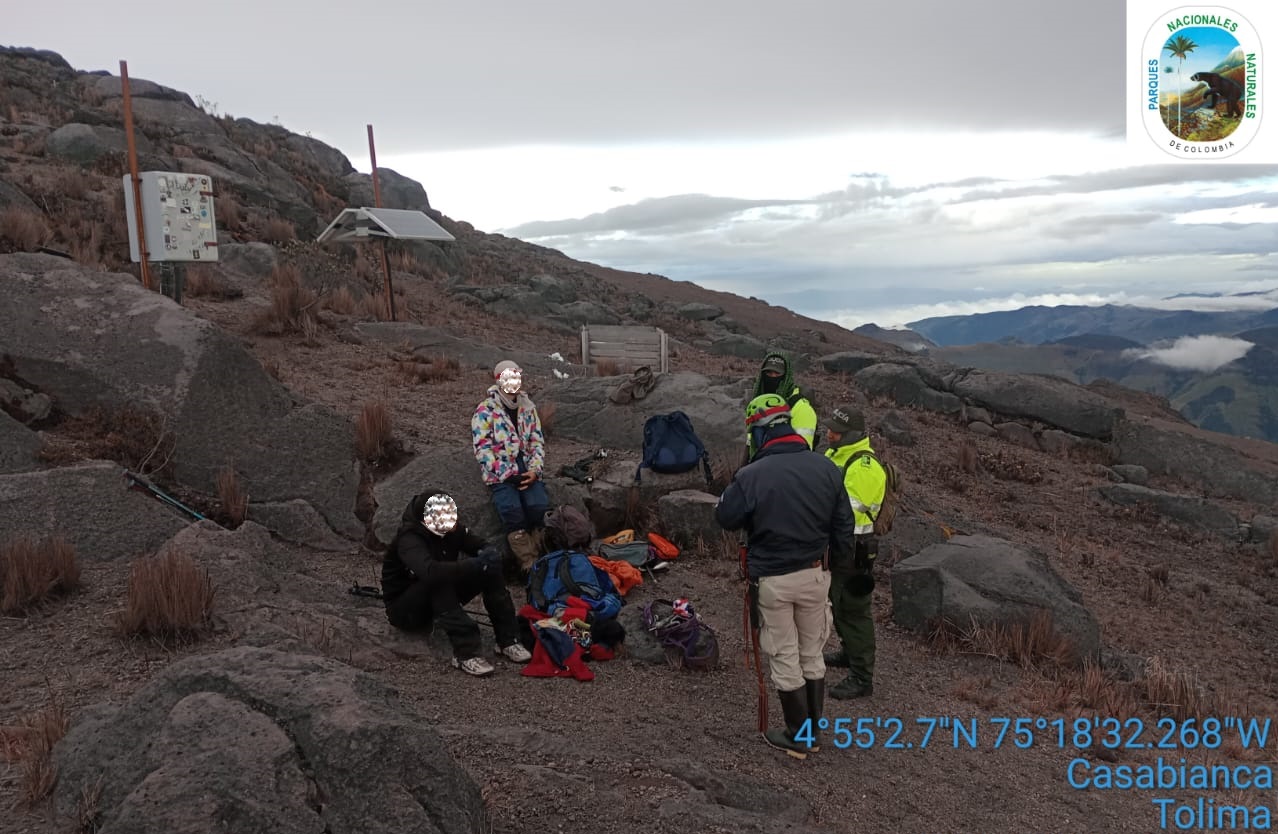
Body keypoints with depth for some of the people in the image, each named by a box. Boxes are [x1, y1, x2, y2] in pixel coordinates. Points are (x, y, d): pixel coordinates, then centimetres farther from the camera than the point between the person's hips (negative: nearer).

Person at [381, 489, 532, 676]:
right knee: (439, 580, -37)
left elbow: (482, 546, -4)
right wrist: (473, 565, -52)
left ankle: (507, 640, -15)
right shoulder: (409, 539, -29)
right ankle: (465, 652, -38)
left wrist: (490, 553, -29)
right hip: (404, 610, -7)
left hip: (439, 598, 7)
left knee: (489, 569, -13)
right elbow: (429, 571, -47)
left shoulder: (452, 529, -7)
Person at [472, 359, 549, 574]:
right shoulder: (485, 411, -1)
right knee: (513, 511, -28)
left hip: (527, 471, 4)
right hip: (500, 474, -3)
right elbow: (483, 449, -7)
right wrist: (507, 474, -15)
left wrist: (534, 470, -5)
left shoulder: (528, 408, 14)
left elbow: (538, 442, 13)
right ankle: (528, 564, -23)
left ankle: (539, 557, -12)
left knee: (539, 506, -24)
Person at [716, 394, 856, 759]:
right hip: (815, 575, 4)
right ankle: (813, 731, 32)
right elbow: (844, 526, 2)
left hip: (772, 581, -4)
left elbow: (725, 518, -5)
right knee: (812, 656, 19)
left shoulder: (751, 475, -20)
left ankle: (797, 738, 23)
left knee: (785, 659, 11)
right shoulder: (826, 468, -6)